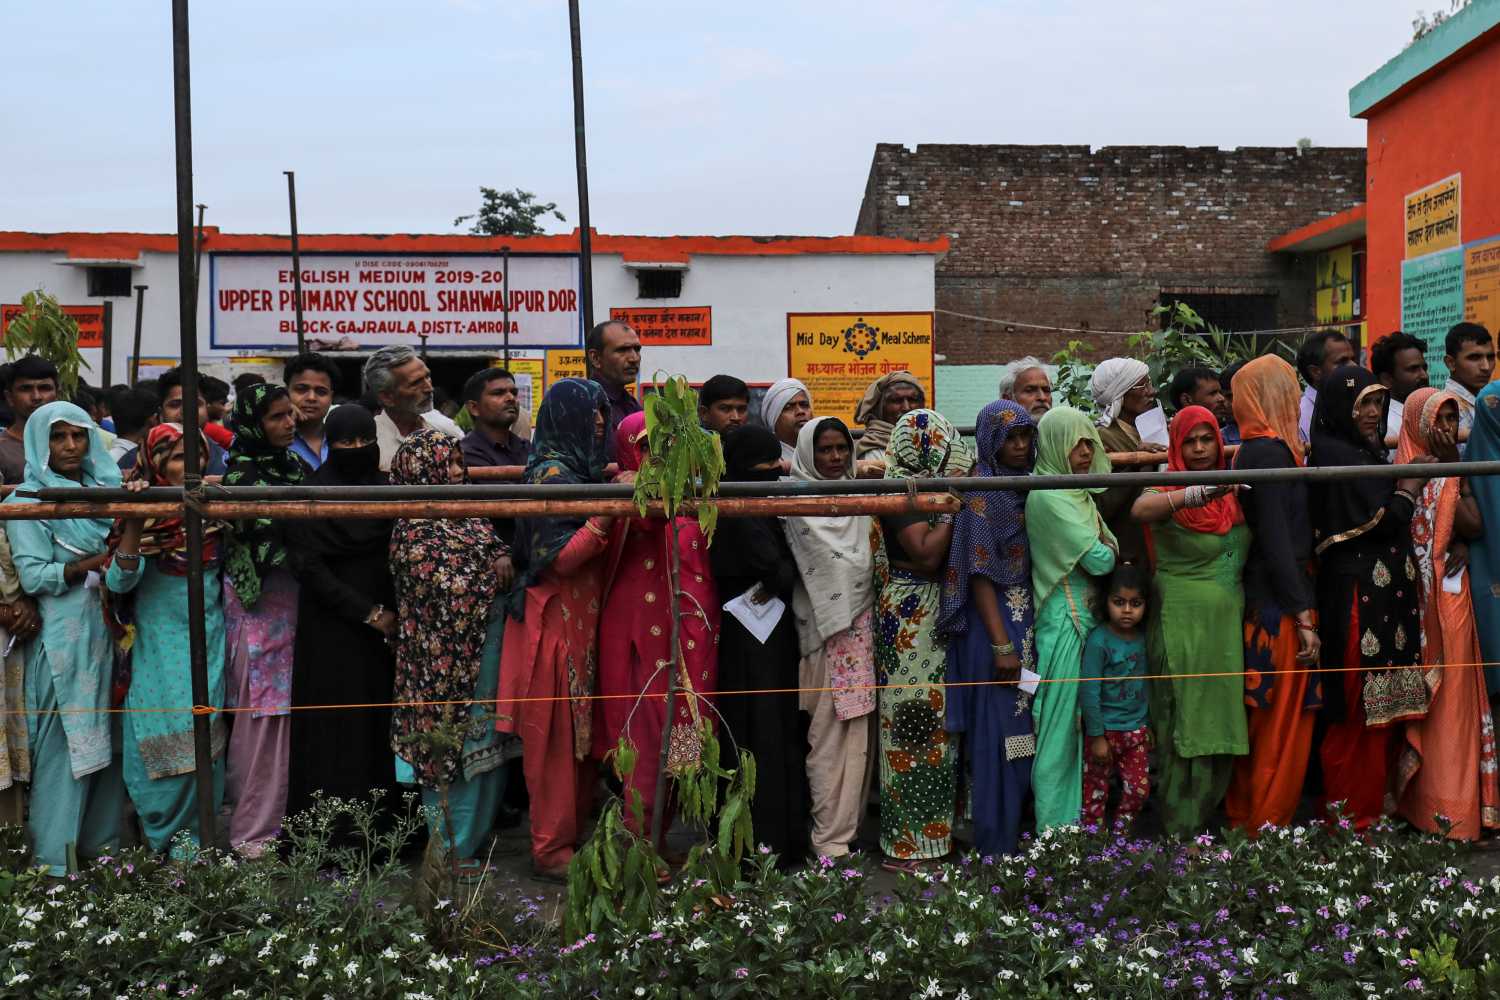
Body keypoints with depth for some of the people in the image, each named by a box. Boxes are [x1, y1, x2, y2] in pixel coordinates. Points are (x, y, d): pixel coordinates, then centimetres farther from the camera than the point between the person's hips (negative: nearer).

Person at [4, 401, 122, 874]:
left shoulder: (102, 489, 12)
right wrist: (97, 563, -18)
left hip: (105, 631, 5)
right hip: (61, 639, -5)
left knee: (105, 740, 9)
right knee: (64, 743, -1)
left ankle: (101, 839, 22)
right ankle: (54, 860, 10)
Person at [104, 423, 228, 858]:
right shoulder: (145, 515, -8)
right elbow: (119, 581, -19)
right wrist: (133, 524, -30)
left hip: (208, 643, 3)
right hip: (159, 646, -3)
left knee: (202, 738, 5)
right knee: (162, 738, 1)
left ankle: (192, 831, 18)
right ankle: (164, 834, 18)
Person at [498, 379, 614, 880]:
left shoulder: (577, 469, 14)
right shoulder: (553, 473, -14)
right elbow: (559, 557, -20)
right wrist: (609, 508, -26)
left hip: (580, 621, 9)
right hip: (555, 624, -9)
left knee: (580, 730, 12)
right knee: (557, 735, -2)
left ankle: (573, 833, 22)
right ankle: (552, 849, 6)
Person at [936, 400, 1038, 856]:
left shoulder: (1026, 487, 11)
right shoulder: (981, 493, -11)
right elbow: (979, 573, -15)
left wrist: (1023, 637, 10)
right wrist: (1002, 645, -19)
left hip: (1026, 618, 7)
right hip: (994, 622, -7)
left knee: (1022, 727, 12)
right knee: (997, 729, -3)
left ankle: (1016, 833, 23)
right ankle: (995, 846, 7)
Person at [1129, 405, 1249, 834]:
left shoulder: (1230, 490, 9)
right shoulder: (1169, 489, -9)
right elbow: (1140, 509, -34)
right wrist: (1193, 495, -48)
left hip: (1227, 622, 6)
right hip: (1183, 623, -6)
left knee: (1220, 719, 12)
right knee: (1186, 719, -1)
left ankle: (1209, 810, 26)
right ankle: (1181, 826, 9)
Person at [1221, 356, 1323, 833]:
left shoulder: (1252, 449, 10)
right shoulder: (1271, 450, -16)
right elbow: (1277, 542, -19)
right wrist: (1304, 618, -18)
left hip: (1261, 601, 9)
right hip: (1280, 607, -9)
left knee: (1258, 721, 17)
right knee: (1283, 725, 1)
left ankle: (1243, 813, 28)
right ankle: (1268, 825, 11)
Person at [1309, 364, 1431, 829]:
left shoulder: (1365, 453, 16)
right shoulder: (1337, 456, -13)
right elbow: (1386, 519, -15)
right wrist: (1412, 482, -2)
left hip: (1381, 594, 9)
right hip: (1359, 596, -9)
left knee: (1376, 708, 13)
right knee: (1360, 708, -3)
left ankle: (1369, 804, 22)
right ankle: (1351, 813, 6)